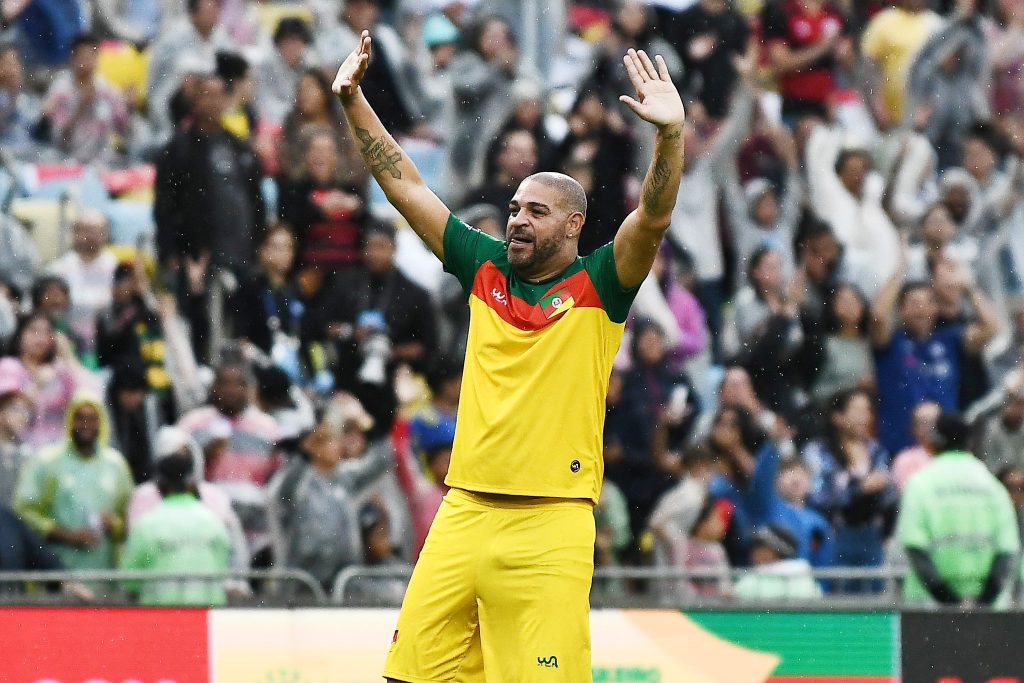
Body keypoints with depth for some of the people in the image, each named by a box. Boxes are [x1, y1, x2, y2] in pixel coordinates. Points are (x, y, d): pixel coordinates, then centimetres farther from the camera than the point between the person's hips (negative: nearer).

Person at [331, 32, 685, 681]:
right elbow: (406, 187, 15)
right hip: (464, 512, 5)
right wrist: (354, 102, 9)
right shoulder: (486, 269, 13)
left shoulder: (598, 286, 2)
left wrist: (671, 135, -30)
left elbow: (653, 219, -15)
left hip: (550, 525, -5)